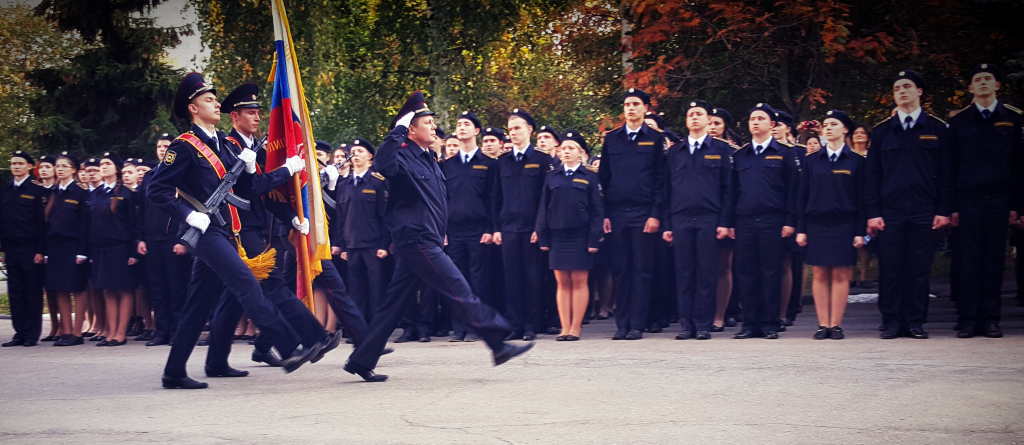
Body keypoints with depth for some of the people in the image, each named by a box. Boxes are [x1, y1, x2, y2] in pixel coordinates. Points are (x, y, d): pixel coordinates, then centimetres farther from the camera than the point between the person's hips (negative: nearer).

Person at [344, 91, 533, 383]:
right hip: (416, 242, -9)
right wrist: (398, 130, -29)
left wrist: (441, 233, 24)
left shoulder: (427, 160, 18)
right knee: (459, 291, -9)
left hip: (425, 242, 9)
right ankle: (498, 343, -6)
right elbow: (384, 164, -36)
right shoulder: (404, 157, -11)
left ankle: (362, 361, 13)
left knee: (395, 303, 9)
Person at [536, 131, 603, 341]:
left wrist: (594, 239, -7)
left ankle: (575, 328, 2)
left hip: (580, 235, -2)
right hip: (557, 235, 2)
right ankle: (564, 328, 5)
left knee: (579, 282, -1)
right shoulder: (552, 177, 9)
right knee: (562, 283, 3)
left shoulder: (590, 177, 3)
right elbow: (543, 208, 9)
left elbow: (597, 210, 1)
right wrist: (543, 237, 1)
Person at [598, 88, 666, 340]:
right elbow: (604, 178, 11)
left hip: (644, 215, -2)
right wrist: (604, 214, 3)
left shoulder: (655, 139, 5)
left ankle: (637, 325, 1)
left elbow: (660, 180, 1)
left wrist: (655, 214, -7)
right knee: (619, 270, 3)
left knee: (641, 271, -1)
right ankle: (622, 324, 7)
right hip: (617, 215, 3)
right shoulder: (612, 140, 12)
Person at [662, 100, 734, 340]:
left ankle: (704, 325, 2)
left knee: (707, 274, -2)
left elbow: (727, 188, 3)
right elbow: (667, 189, 13)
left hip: (709, 220, -2)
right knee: (684, 275, 1)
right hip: (681, 221, 2)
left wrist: (724, 222, -6)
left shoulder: (721, 149, 7)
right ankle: (687, 325, 6)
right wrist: (667, 224, 5)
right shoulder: (675, 152, 14)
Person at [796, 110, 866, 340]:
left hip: (844, 225, -1)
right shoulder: (812, 160, 8)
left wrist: (860, 231, -3)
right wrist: (801, 228, 2)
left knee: (841, 275, -2)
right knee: (820, 275, 1)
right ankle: (823, 324, 4)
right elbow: (803, 195, 8)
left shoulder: (856, 161, 4)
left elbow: (861, 198, 3)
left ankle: (836, 324, 3)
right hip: (817, 224, 1)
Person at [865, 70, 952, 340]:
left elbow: (945, 172, 6)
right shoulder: (882, 132, 10)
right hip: (890, 212, 1)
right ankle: (892, 322, 7)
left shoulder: (936, 129, 8)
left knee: (920, 268, 1)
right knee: (890, 269, 0)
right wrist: (873, 212, -1)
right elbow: (873, 175, 8)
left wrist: (943, 210, -1)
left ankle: (915, 322, 8)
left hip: (924, 212, 0)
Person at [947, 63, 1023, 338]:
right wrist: (952, 206, -1)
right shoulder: (959, 121, 7)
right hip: (968, 200, 0)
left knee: (994, 261, 2)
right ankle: (968, 321, 1)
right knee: (969, 262, -2)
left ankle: (991, 320, 7)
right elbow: (952, 166, 6)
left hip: (999, 200, 0)